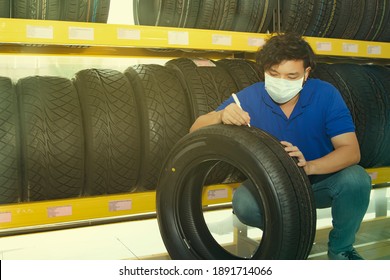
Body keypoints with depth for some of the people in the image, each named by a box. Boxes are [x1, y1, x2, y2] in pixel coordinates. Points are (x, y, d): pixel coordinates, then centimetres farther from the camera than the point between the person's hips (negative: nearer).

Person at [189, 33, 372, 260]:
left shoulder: (326, 94, -17)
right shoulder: (250, 97, -16)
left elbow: (351, 151, -22)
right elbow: (196, 130, -16)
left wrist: (307, 166, -43)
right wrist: (222, 116, -41)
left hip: (321, 177, 0)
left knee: (356, 179, -31)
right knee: (244, 203, -31)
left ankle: (340, 249, -2)